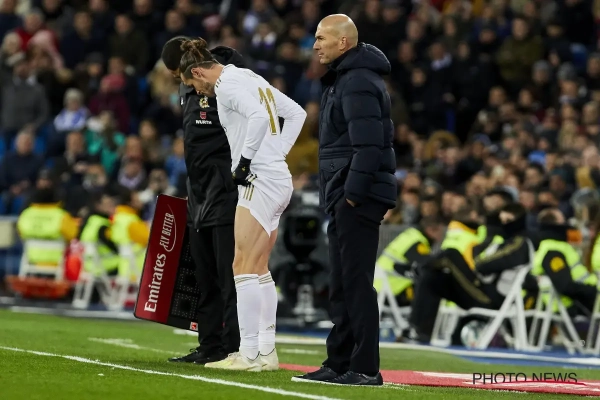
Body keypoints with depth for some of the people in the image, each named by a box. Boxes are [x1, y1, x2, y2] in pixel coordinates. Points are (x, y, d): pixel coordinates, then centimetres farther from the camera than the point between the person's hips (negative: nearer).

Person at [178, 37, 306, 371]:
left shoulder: (227, 85, -8)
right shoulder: (253, 80, 19)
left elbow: (259, 116, -25)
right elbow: (297, 113, 21)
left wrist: (245, 159, -16)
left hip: (260, 180, -10)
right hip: (280, 179, 10)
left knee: (244, 266, -9)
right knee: (259, 268, 12)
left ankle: (249, 353, -12)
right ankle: (267, 352, 12)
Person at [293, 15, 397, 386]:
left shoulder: (358, 82, -14)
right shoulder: (344, 79, 20)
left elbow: (368, 144, -23)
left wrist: (354, 194, -23)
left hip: (357, 200, -11)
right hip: (345, 198, 11)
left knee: (356, 283, -10)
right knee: (343, 285, 13)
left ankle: (365, 368, -9)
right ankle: (339, 363, 18)